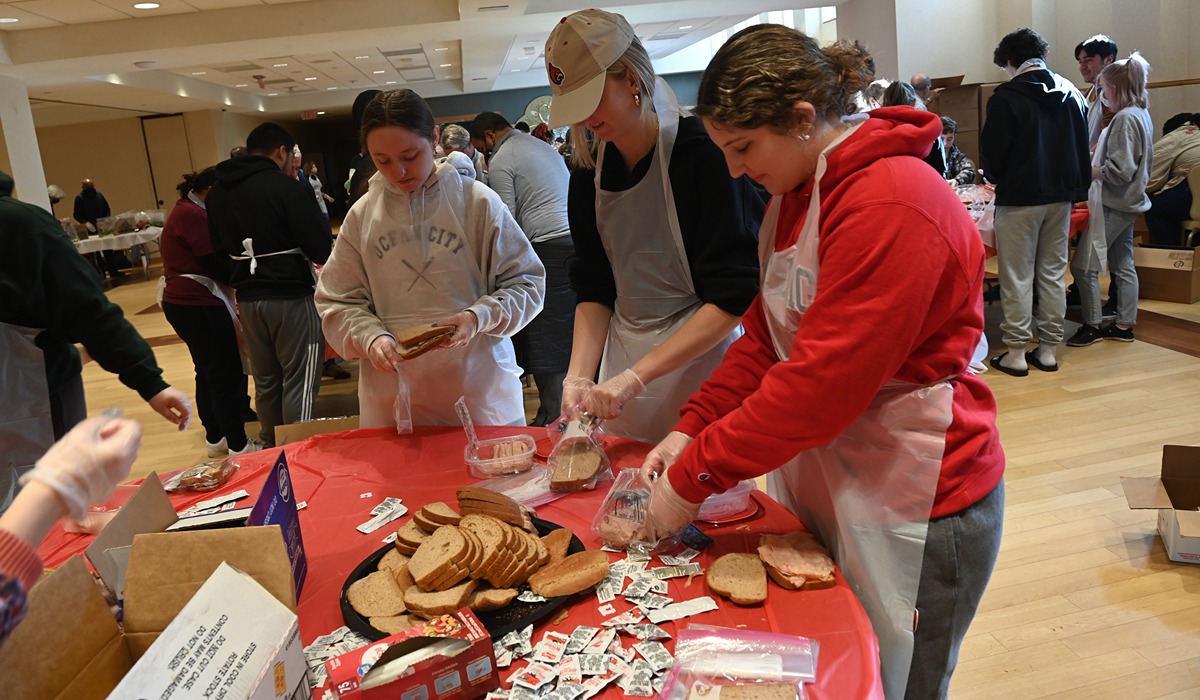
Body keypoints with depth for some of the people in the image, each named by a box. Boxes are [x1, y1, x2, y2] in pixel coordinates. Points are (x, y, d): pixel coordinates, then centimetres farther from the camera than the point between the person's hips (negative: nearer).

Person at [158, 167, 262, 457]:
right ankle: (238, 444, -1)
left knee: (209, 371, 17)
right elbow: (217, 265, -18)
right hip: (199, 305, -11)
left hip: (182, 301, 11)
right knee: (227, 375, -6)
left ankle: (215, 438, 25)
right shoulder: (194, 215, -15)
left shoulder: (184, 211, 18)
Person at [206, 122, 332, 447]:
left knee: (265, 382, 17)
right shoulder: (288, 187, -13)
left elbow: (219, 247, 18)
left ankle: (271, 449, 29)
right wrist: (328, 251, 6)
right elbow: (319, 247, -15)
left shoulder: (216, 192, 9)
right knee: (299, 383, -1)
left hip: (248, 298, 7)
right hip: (291, 296, -7)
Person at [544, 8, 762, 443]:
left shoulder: (703, 157, -14)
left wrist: (635, 376, -22)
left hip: (702, 359, -5)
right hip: (624, 366, 5)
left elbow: (734, 299, -18)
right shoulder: (588, 174, 4)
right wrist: (579, 375, -8)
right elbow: (594, 289, 7)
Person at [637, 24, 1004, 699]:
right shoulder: (800, 194, 7)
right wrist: (692, 429, -4)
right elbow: (767, 337, 7)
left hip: (910, 506, -8)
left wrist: (693, 478, -20)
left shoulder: (891, 206, -24)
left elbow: (821, 382, -27)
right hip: (824, 478, 8)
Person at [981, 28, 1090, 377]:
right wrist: (1077, 188, 17)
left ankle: (1016, 353, 4)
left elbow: (993, 152, -11)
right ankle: (1048, 349, 17)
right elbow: (1083, 146, 12)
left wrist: (996, 177, 9)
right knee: (1053, 274, 11)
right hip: (1060, 197, 6)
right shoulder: (1071, 93, 9)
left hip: (1019, 198, -6)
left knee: (1017, 277, 0)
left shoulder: (1006, 97, -12)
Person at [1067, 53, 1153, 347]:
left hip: (1113, 205, -10)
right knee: (1123, 265, 15)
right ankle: (1124, 325, 23)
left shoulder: (1125, 119, -19)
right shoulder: (1142, 114, 11)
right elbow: (1145, 159, 18)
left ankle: (1092, 326, 5)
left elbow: (1119, 170, -23)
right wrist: (1098, 156, 12)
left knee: (1084, 265, -4)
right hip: (1129, 202, 10)